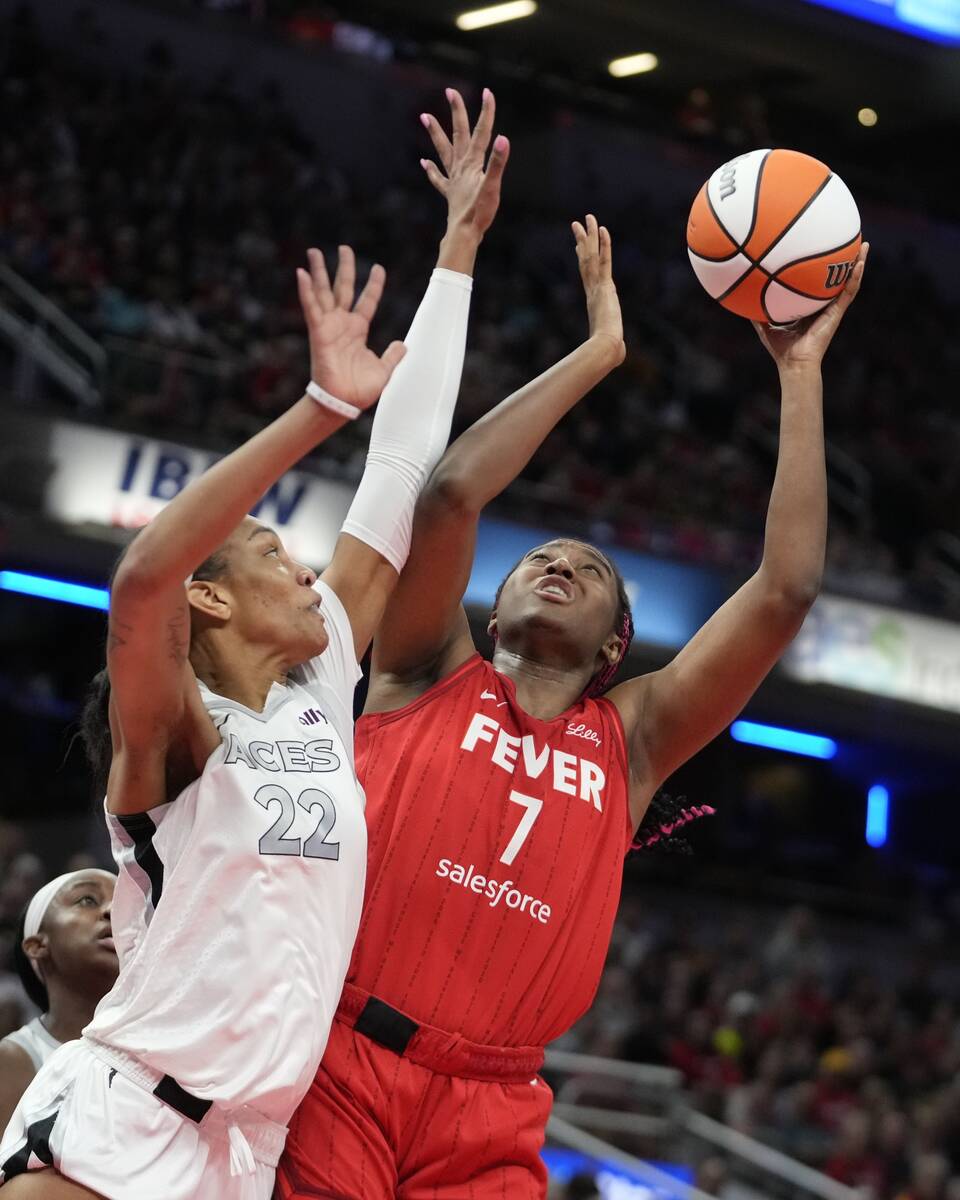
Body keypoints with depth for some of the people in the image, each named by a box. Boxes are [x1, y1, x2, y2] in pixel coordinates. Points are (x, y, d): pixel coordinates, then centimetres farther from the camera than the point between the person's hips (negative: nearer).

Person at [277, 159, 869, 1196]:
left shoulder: (629, 742, 15)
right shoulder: (430, 677, 11)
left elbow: (783, 592, 8)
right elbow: (450, 491, -4)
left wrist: (799, 374, 9)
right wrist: (598, 353, 2)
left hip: (488, 1116, 2)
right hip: (340, 1062, -2)